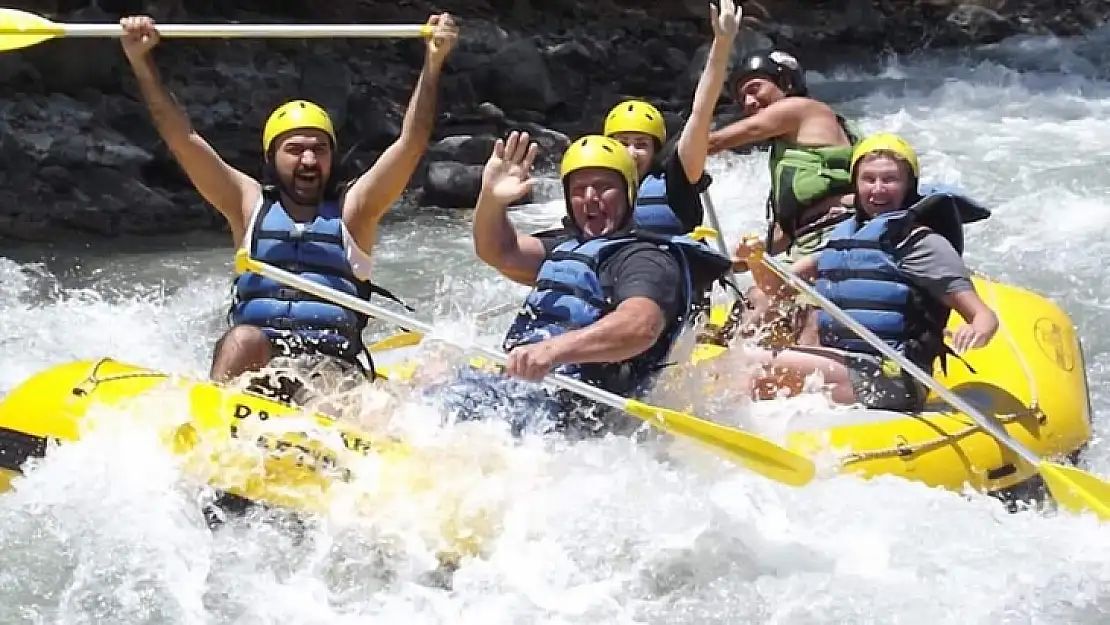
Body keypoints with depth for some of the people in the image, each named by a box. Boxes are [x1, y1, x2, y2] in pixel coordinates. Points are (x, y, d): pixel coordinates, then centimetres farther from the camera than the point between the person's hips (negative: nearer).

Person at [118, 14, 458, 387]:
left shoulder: (353, 208, 14)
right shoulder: (249, 204, 16)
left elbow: (411, 143, 3)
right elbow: (182, 139, 9)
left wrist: (433, 64, -8)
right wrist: (142, 62, 0)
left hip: (337, 365, 1)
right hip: (252, 357, -1)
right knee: (244, 340, -34)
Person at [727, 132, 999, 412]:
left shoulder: (920, 242, -6)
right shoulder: (843, 235, 16)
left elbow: (985, 316, -10)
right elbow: (780, 288, 20)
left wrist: (977, 331, -35)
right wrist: (755, 260, -2)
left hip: (889, 382, -8)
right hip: (838, 366, 8)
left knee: (753, 364, -24)